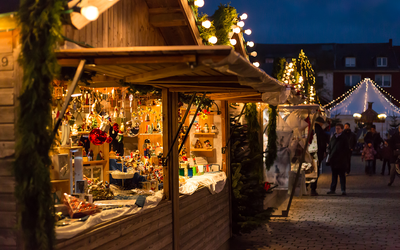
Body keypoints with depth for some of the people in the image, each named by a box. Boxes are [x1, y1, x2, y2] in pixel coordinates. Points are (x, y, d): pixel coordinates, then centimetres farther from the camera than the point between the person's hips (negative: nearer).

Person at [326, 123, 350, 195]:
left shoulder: (344, 138, -1)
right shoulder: (333, 137, 13)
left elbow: (346, 149, -2)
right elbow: (329, 147, 20)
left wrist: (345, 158, -10)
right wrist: (329, 155, 7)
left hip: (341, 160, -5)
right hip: (333, 159, 5)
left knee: (342, 175, -1)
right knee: (334, 175, 10)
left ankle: (343, 190, 3)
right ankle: (333, 189, 15)